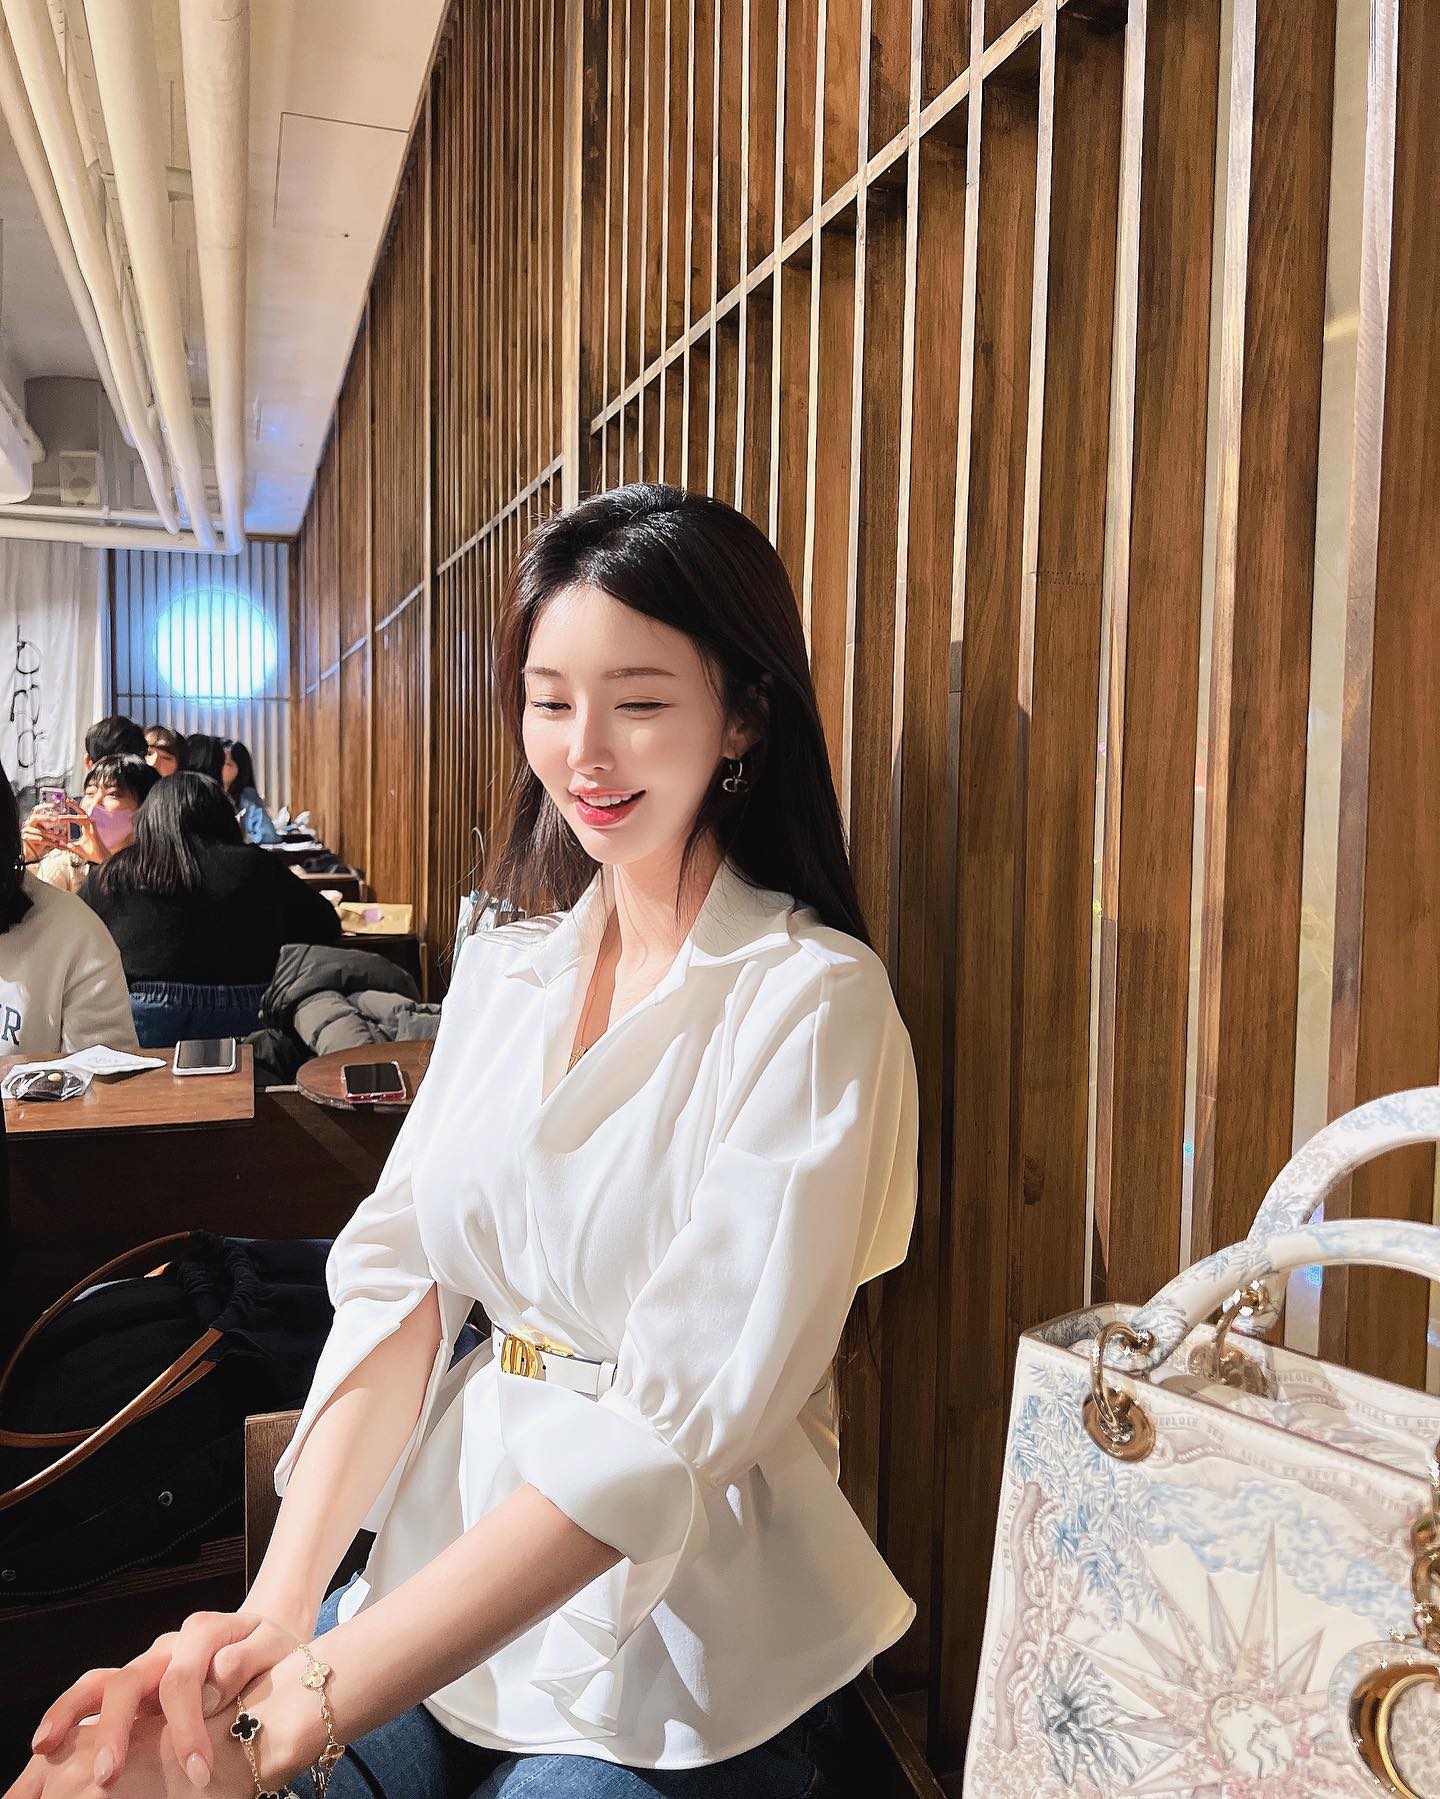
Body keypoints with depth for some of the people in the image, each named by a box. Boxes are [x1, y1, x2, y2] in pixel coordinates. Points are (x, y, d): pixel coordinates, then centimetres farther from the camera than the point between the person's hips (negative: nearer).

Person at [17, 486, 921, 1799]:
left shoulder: (812, 1000, -16)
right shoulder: (504, 969, 4)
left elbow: (679, 1417, -22)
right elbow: (400, 1272, -2)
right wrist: (278, 1605, -15)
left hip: (685, 1654, -4)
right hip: (458, 1555, 4)